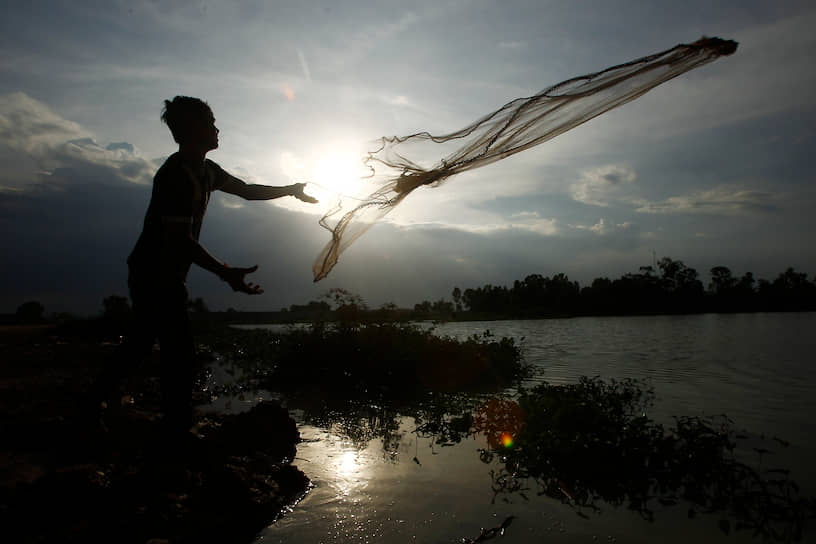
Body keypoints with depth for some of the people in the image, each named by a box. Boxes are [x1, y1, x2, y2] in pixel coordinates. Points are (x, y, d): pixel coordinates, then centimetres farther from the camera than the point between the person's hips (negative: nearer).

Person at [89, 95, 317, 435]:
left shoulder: (204, 170, 8)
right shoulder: (175, 175, -23)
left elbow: (247, 191, 21)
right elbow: (181, 240, -30)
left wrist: (289, 190, 15)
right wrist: (225, 273, -40)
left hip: (164, 276, 10)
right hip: (155, 277, -10)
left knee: (141, 343, 23)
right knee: (180, 353, -7)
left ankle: (96, 399, 41)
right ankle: (178, 428, 4)